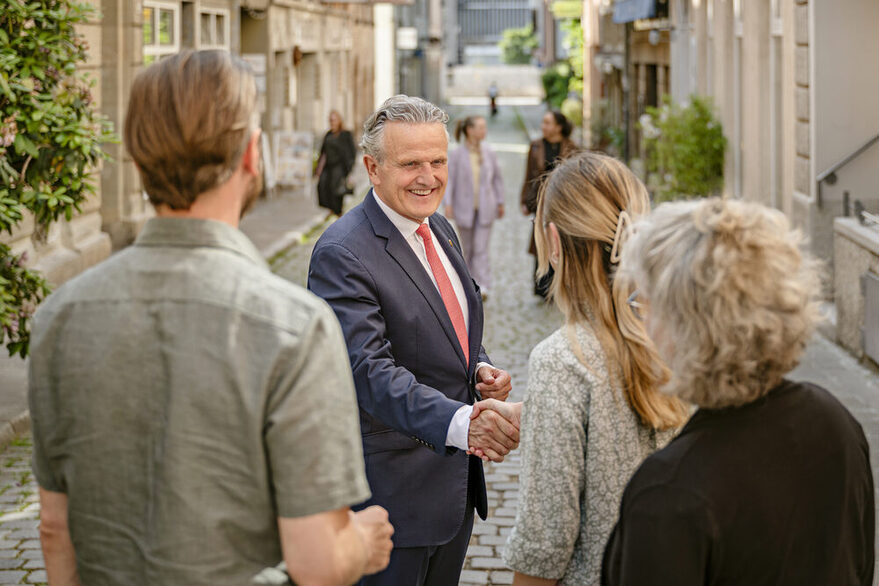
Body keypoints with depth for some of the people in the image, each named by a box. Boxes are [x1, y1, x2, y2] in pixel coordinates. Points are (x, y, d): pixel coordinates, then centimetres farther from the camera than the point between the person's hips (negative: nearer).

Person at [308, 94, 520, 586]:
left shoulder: (440, 230, 8)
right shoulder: (342, 254, -20)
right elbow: (370, 371, -29)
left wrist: (481, 369, -2)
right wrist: (461, 422, -43)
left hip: (457, 482, 8)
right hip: (394, 487, -8)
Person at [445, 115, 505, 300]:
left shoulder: (489, 153, 1)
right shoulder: (457, 155, -7)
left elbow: (498, 178, 10)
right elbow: (449, 179, -6)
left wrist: (500, 202, 12)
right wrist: (448, 204, -13)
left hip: (485, 208, 1)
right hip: (464, 208, -1)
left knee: (481, 248, -8)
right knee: (468, 248, 11)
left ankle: (482, 287, -12)